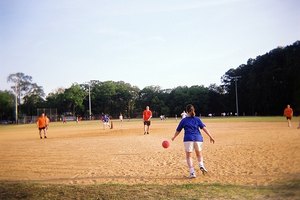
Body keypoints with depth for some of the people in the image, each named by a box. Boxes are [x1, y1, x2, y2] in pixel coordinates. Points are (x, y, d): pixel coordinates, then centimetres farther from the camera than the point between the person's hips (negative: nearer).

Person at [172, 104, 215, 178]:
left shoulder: (184, 120, 8)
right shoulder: (197, 119, 10)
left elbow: (178, 130, 14)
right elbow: (204, 128, -1)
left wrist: (174, 137, 31)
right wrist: (210, 136, -4)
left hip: (188, 139, -2)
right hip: (198, 138, 2)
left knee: (188, 156, 6)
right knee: (199, 154, 22)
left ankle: (192, 172, -3)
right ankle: (201, 165, -1)